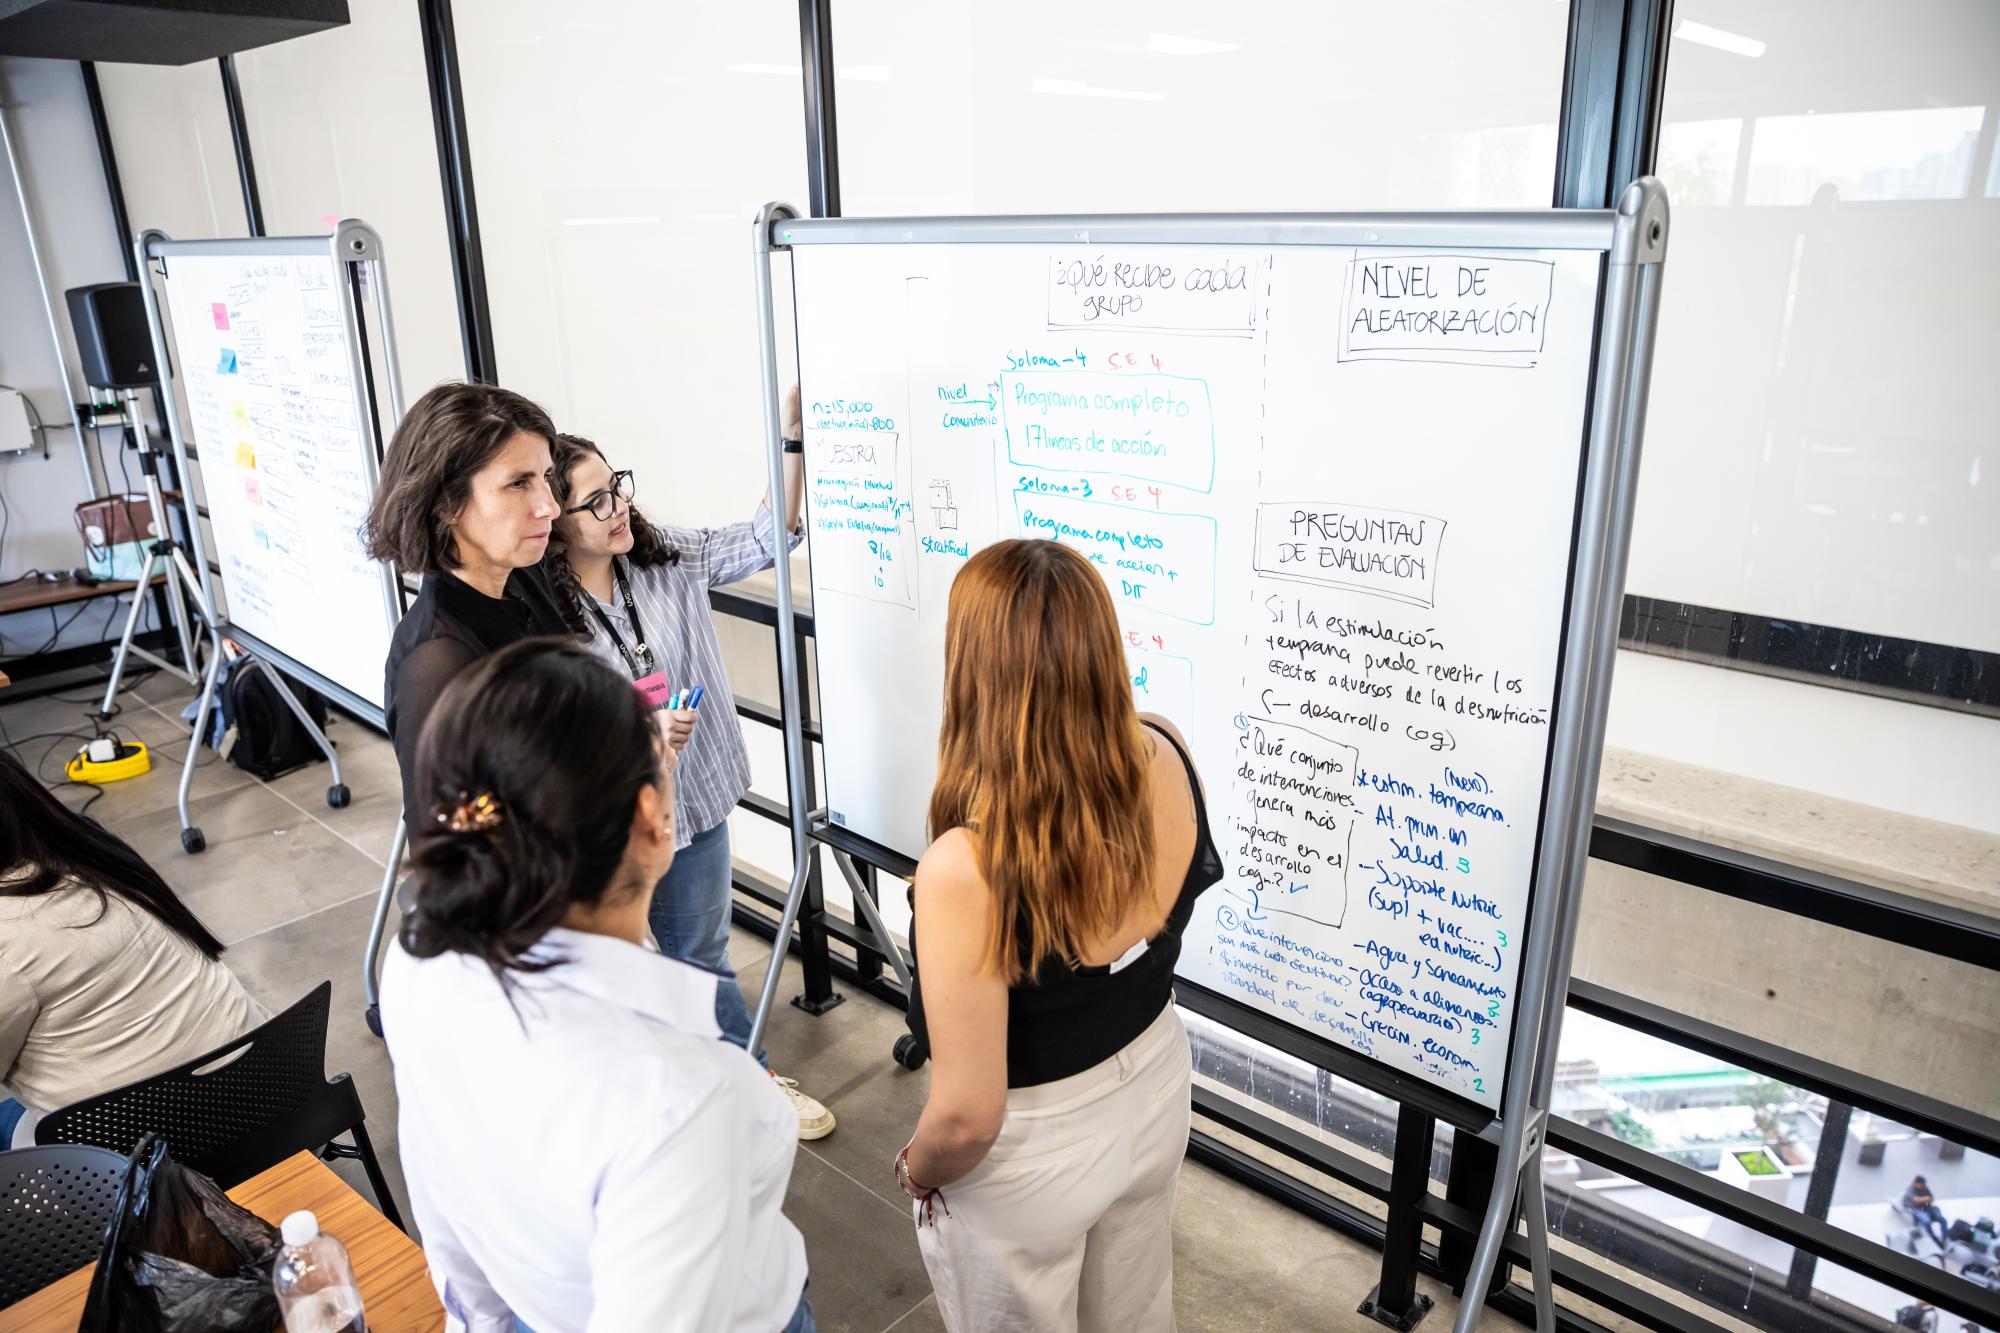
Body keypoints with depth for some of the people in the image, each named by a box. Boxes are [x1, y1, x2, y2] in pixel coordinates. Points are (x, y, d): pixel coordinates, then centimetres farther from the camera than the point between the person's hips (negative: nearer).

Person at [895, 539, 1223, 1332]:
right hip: (1152, 1089, 5)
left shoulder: (966, 870, -39)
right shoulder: (1167, 758, -21)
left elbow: (968, 1116, -29)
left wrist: (918, 1170, -6)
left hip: (1030, 1149, -5)